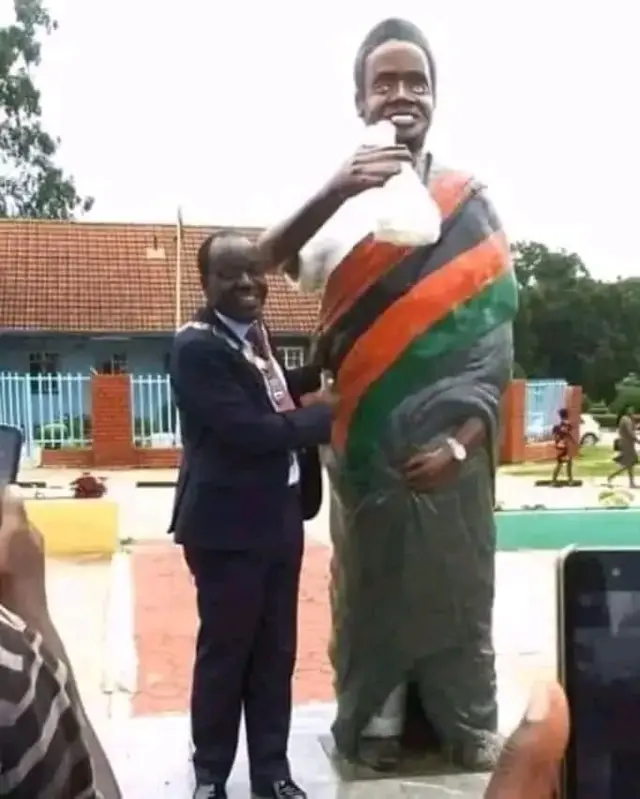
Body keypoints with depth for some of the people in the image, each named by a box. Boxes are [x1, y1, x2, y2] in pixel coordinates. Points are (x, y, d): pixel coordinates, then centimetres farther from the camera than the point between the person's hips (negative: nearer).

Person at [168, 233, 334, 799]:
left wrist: (321, 374, 8)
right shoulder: (198, 346, -17)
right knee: (224, 653, 8)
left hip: (279, 517, 8)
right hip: (228, 526, -8)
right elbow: (248, 429, -24)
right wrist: (326, 415, -13)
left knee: (276, 654, 16)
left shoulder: (253, 333, 10)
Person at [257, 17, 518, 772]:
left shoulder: (472, 205, 3)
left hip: (451, 437, 1)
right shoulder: (338, 199, 0)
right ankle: (376, 720, 24)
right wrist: (335, 192, -35)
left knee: (458, 584, 9)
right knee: (369, 583, 9)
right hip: (366, 436, 0)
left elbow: (496, 332, 0)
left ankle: (471, 724, 25)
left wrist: (462, 440, -11)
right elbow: (263, 262, -18)